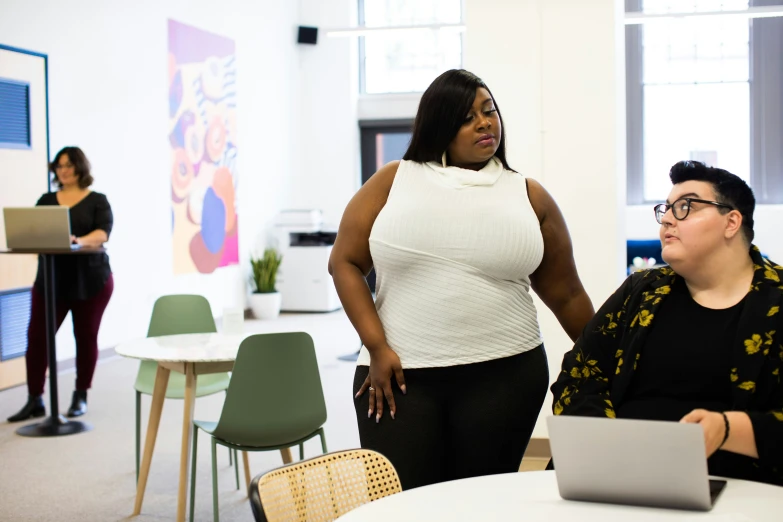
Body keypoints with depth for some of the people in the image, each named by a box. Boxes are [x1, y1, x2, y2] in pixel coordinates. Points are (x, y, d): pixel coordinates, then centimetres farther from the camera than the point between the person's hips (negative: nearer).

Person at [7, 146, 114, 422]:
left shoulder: (97, 200, 2)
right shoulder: (46, 200, 13)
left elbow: (102, 233, -13)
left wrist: (80, 241, -33)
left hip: (90, 278, -3)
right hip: (51, 278, 3)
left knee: (86, 337, 4)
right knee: (36, 336, -4)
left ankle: (80, 397, 16)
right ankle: (35, 400, 3)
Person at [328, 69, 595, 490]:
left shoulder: (529, 196, 7)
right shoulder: (393, 182, 5)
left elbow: (566, 295, 12)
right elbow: (345, 264, 4)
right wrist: (376, 347, -5)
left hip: (503, 375, 1)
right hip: (401, 374, 0)